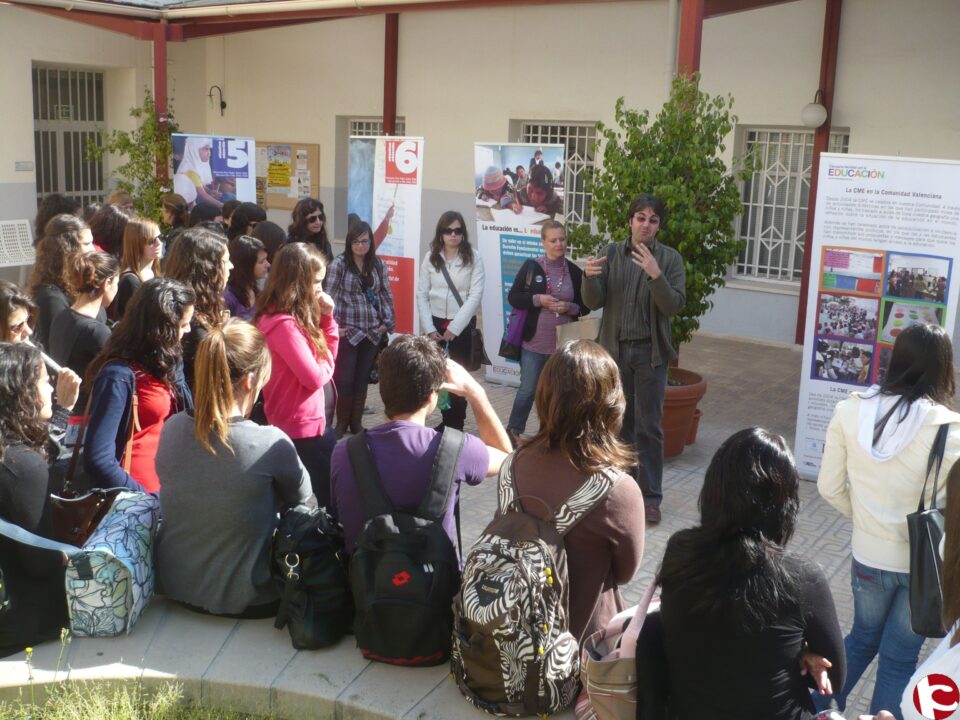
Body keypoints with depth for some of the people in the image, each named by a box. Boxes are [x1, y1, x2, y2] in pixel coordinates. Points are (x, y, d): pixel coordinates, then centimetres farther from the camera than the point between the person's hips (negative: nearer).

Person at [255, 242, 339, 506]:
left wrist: (327, 316, 1)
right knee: (326, 498, 1)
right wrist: (327, 363, -2)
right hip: (301, 429, -10)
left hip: (314, 421, 10)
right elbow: (315, 377, -24)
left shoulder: (298, 316, 8)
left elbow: (329, 353, 14)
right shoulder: (283, 324, -23)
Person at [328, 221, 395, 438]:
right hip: (348, 331, -4)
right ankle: (341, 422, 15)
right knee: (345, 379, -1)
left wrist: (388, 322, 2)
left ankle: (356, 422, 22)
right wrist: (334, 325, -13)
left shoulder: (378, 264, 6)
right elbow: (330, 296, -7)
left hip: (373, 331, 4)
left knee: (363, 378, 11)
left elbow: (386, 295, 10)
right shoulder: (340, 263, -5)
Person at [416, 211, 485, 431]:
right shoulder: (431, 257, 4)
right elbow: (422, 294, 4)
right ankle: (447, 422, 19)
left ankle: (456, 426, 10)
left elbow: (475, 296, -9)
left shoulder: (473, 258, -4)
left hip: (462, 326, -3)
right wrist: (429, 328, -5)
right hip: (435, 324, 3)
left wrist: (454, 328, -14)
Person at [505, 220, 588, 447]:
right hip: (535, 342, -2)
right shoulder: (531, 266, -3)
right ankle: (513, 431, 23)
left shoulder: (575, 272, 2)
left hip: (564, 344, 2)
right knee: (528, 390, 6)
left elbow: (585, 307, 9)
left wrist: (570, 307, -12)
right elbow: (512, 297, -2)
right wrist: (538, 299, -15)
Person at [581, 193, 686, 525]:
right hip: (615, 348, 2)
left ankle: (650, 496, 11)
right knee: (619, 421, 12)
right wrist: (590, 277, -23)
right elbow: (594, 302, -3)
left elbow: (674, 306, -14)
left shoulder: (670, 258, -5)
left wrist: (656, 274, -28)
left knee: (649, 425, 2)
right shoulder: (611, 253, 1)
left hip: (650, 351, -2)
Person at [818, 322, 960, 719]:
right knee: (900, 657, 16)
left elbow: (830, 487, -4)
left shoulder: (850, 411, -12)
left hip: (868, 556, 3)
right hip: (925, 564, -3)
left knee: (862, 638, 27)